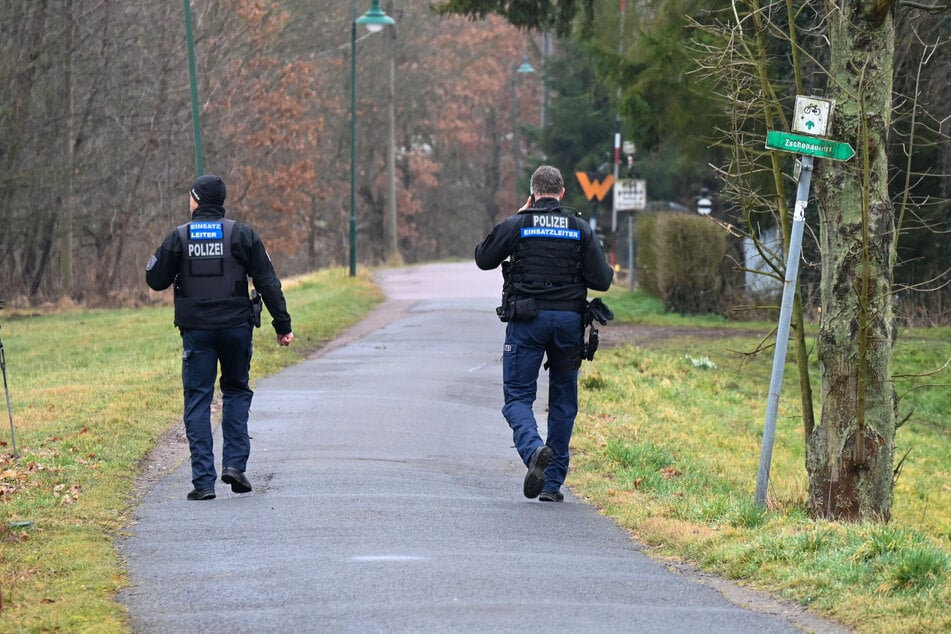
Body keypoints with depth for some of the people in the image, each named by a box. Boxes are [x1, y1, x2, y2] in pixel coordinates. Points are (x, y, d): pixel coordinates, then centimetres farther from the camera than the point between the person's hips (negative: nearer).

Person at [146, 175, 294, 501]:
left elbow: (155, 280, 2)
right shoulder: (242, 235, -1)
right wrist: (282, 324, 3)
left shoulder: (179, 237, -2)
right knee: (237, 391, 18)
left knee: (198, 400, 3)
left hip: (196, 330, -1)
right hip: (236, 327, 1)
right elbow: (267, 282, -1)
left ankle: (203, 480, -4)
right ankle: (235, 463, 3)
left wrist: (157, 259, 23)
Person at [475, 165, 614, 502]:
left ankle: (533, 448, -29)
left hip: (527, 320, -2)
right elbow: (602, 280, -2)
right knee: (563, 401, 12)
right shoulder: (580, 228, 1)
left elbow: (483, 259, 12)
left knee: (517, 396, 3)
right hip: (568, 321, 2)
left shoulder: (516, 225, -2)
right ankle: (553, 483, 11)